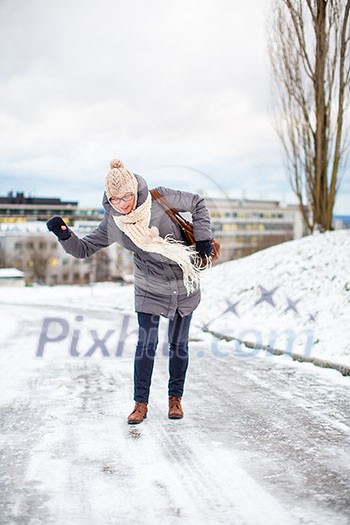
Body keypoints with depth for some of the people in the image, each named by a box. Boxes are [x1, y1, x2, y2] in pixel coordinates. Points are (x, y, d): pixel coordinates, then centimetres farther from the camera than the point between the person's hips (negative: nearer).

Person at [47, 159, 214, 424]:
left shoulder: (160, 198, -17)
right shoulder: (112, 223, -11)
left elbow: (198, 203, -4)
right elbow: (84, 249, -4)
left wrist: (203, 238, -11)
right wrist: (65, 234, -23)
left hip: (185, 284, 0)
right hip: (150, 287, 0)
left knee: (179, 344, 9)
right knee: (146, 344, -3)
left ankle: (176, 398, 26)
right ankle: (141, 403, 13)